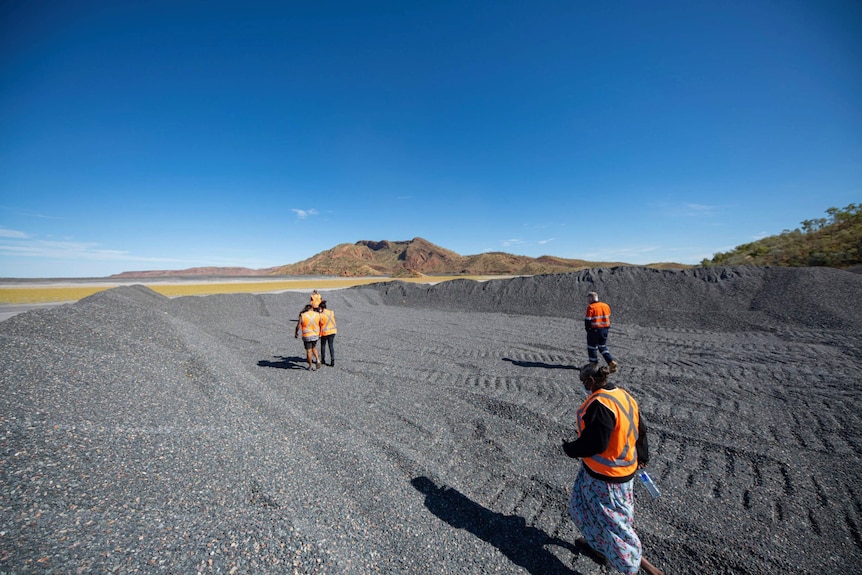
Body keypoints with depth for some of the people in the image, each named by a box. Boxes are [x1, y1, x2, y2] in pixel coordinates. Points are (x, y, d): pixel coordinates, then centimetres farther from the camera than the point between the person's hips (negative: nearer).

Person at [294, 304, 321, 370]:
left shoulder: (302, 316, -12)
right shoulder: (317, 315, -5)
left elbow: (298, 326, -7)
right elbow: (321, 325, 2)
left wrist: (296, 333, 12)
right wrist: (320, 334, 15)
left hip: (307, 336, -3)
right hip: (315, 335, 3)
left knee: (309, 351, 8)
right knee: (314, 348, 24)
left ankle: (310, 366, 17)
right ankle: (317, 359, 4)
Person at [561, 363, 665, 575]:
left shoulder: (599, 404, -30)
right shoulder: (624, 396, -2)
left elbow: (594, 443, -27)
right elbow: (639, 430, 10)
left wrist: (570, 448, -10)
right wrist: (642, 456, 25)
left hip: (604, 474, -9)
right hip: (625, 467, 9)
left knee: (610, 519, 10)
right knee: (592, 508, 27)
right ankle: (599, 547, 45)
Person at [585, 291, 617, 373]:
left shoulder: (591, 307, -15)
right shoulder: (606, 306, 7)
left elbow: (588, 320, -15)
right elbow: (608, 318, 14)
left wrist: (587, 329, -1)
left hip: (594, 330, -6)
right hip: (605, 330, 7)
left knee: (592, 348, 8)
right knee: (603, 347, 21)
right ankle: (611, 362, 4)